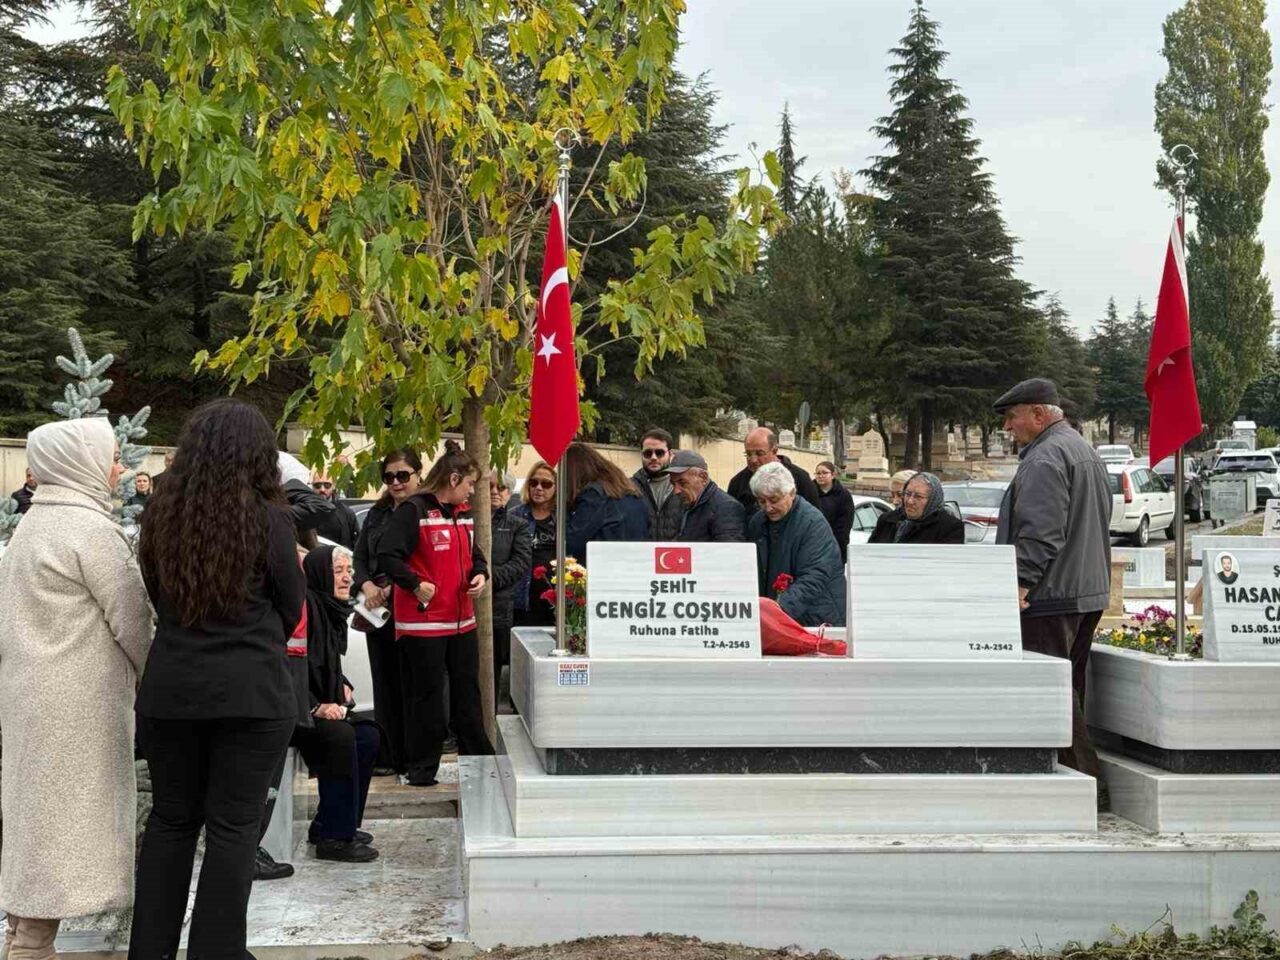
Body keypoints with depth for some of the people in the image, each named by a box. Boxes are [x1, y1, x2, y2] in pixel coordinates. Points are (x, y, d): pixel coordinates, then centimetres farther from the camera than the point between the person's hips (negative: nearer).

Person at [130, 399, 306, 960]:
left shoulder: (162, 511, -1)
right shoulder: (267, 517, -11)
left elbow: (156, 597, 11)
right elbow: (292, 608, 1)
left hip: (169, 688, 4)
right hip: (251, 692, -4)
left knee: (171, 819, 15)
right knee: (233, 826, 4)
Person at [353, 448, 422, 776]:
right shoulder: (377, 514, 16)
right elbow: (360, 556, 14)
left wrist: (394, 588, -16)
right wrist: (367, 585, -5)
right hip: (378, 611, 7)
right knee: (384, 684, 9)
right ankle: (391, 756, 17)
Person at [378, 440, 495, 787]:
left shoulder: (463, 513, 14)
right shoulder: (413, 511, -12)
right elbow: (387, 555, -16)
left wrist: (480, 573, 5)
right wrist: (415, 584, -20)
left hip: (462, 620, 8)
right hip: (423, 621, -8)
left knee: (467, 690, 13)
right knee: (427, 693, 0)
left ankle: (478, 757, 23)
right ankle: (422, 767, 9)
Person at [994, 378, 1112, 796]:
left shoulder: (1046, 458, -13)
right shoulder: (1086, 452, 20)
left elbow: (1040, 532, -22)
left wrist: (1020, 583, -20)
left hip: (1051, 594, -11)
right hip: (1089, 592, 11)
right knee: (1068, 688, 14)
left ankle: (1085, 781, -8)